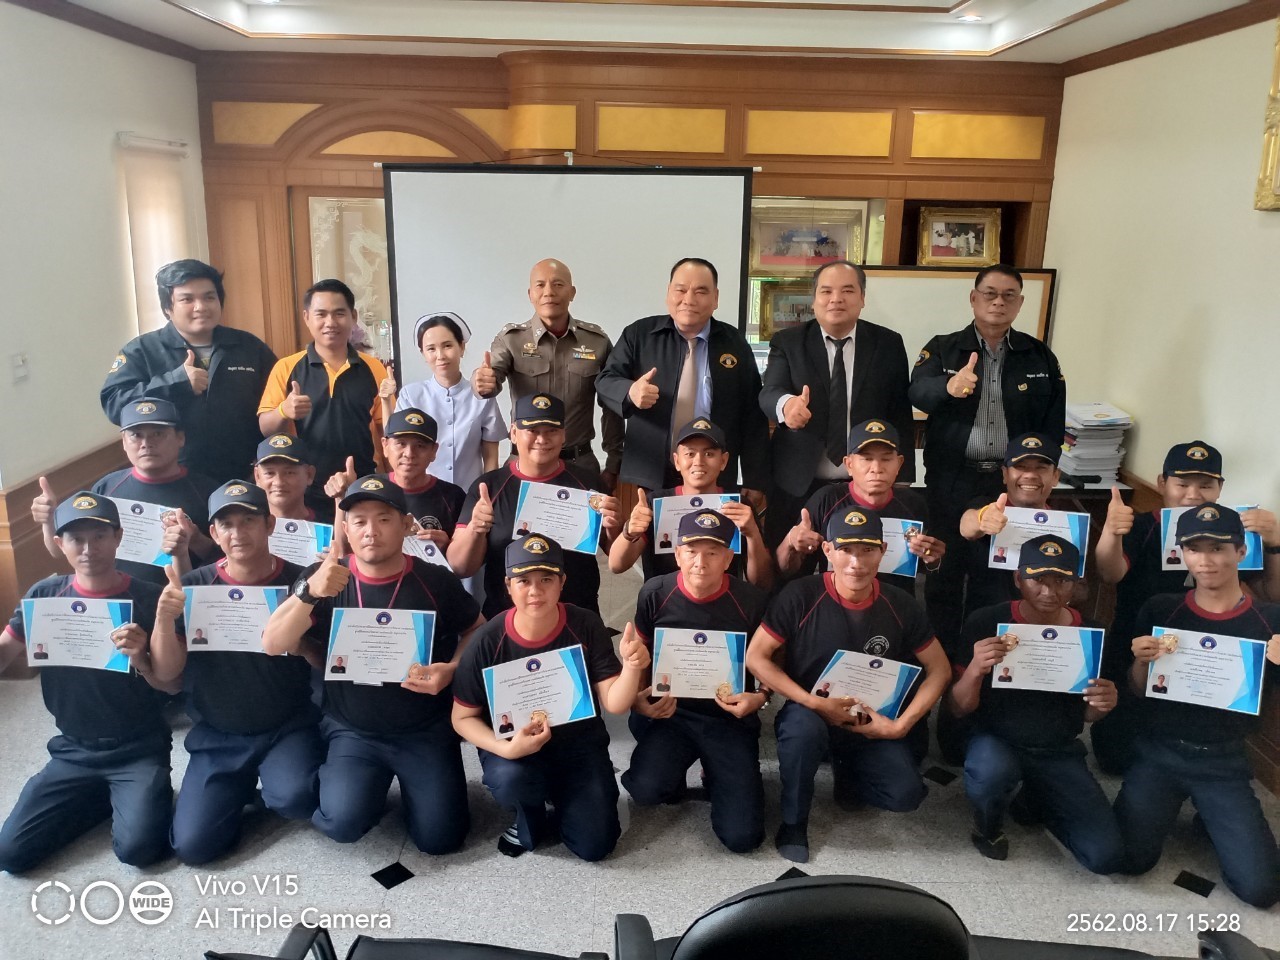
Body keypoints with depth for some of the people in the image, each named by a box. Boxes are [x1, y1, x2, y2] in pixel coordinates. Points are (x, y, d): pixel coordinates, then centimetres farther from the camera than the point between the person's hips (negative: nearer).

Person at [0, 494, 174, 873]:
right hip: (73, 751, 4)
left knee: (137, 849, -21)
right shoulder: (45, 595, -2)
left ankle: (138, 797, 13)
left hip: (139, 750, -3)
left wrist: (141, 661, -28)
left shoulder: (149, 599, -11)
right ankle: (103, 797, 17)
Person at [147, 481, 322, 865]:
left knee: (294, 799, -30)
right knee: (192, 845, -9)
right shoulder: (194, 587, -4)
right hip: (217, 736, 2)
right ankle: (241, 787, 21)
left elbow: (327, 662, -6)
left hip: (289, 728, -2)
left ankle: (271, 784, 7)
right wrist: (164, 616, -24)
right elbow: (165, 672, -6)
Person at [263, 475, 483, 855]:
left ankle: (409, 782, 25)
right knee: (344, 822, -21)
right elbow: (272, 645, -17)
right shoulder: (323, 579, -7)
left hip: (426, 731, 0)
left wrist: (452, 670, -14)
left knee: (439, 837, -7)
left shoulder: (435, 581, -9)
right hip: (352, 731, 0)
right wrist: (309, 593, -35)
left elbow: (477, 630, 7)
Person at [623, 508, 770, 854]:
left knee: (742, 836, -10)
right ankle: (673, 772, 10)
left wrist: (760, 698, -14)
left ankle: (716, 775, 24)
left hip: (730, 719, 0)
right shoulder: (655, 593, -6)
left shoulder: (752, 601, -9)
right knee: (646, 789, -30)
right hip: (668, 712, 0)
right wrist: (637, 698, -10)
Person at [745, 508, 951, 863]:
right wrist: (815, 704, -22)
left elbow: (939, 669, 1)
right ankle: (793, 823, -9)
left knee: (905, 794, -18)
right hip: (809, 714, -3)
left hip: (871, 725, 3)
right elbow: (756, 657, -16)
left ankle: (848, 772, 17)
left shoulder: (899, 605, -8)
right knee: (803, 727, -37)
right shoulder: (801, 595, -18)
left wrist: (901, 725, -10)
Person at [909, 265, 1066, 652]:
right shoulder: (942, 348, 0)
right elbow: (918, 392, -19)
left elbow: (1054, 422, 5)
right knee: (945, 567, 7)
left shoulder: (1040, 356, 6)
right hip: (952, 479, -1)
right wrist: (950, 386, -40)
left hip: (1014, 481, 2)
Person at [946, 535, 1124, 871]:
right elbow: (956, 709, -9)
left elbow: (1086, 714, 12)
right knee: (992, 771, -38)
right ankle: (988, 827, 1)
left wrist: (1101, 705, -13)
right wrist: (975, 669, -30)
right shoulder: (986, 622, -12)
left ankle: (1036, 801, 20)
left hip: (1059, 753, 3)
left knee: (1106, 856, -12)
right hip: (996, 740, -3)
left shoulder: (1091, 632, -3)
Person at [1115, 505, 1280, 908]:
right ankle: (1162, 809, 20)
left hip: (1224, 763, 0)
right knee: (1128, 859, -12)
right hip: (1158, 753, 0)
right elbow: (1137, 694, 5)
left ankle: (1211, 821, 21)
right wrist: (1141, 662, -17)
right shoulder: (1160, 610, -2)